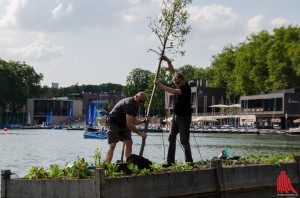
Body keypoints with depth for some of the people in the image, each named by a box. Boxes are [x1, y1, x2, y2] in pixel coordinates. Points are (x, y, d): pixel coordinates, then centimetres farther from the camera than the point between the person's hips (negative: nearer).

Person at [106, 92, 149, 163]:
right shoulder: (129, 103, -26)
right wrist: (140, 133, -26)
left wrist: (143, 121, -7)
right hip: (114, 123, -10)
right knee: (112, 145, -18)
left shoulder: (135, 105, 5)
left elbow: (134, 121, 9)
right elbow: (129, 124, -30)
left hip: (123, 124, 10)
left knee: (129, 142, 3)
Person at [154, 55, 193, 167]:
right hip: (176, 116, 9)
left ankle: (189, 161, 3)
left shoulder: (186, 88, -15)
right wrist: (168, 62, 13)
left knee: (184, 140, -7)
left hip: (184, 117, -9)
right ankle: (170, 161, -1)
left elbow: (173, 92, -31)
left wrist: (160, 85, -28)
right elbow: (173, 72, 20)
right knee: (171, 138, 1)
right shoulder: (180, 86, 9)